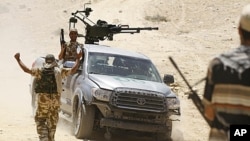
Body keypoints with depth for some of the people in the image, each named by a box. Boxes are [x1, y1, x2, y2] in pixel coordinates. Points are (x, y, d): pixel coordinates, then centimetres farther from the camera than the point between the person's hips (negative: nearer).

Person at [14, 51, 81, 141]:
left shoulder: (40, 71, -3)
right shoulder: (59, 71, 0)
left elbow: (26, 69, -3)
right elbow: (73, 70, 2)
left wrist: (18, 59, 7)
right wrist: (77, 59, 15)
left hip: (42, 99, -1)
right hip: (55, 100, 2)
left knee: (40, 120, 7)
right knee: (52, 122, 13)